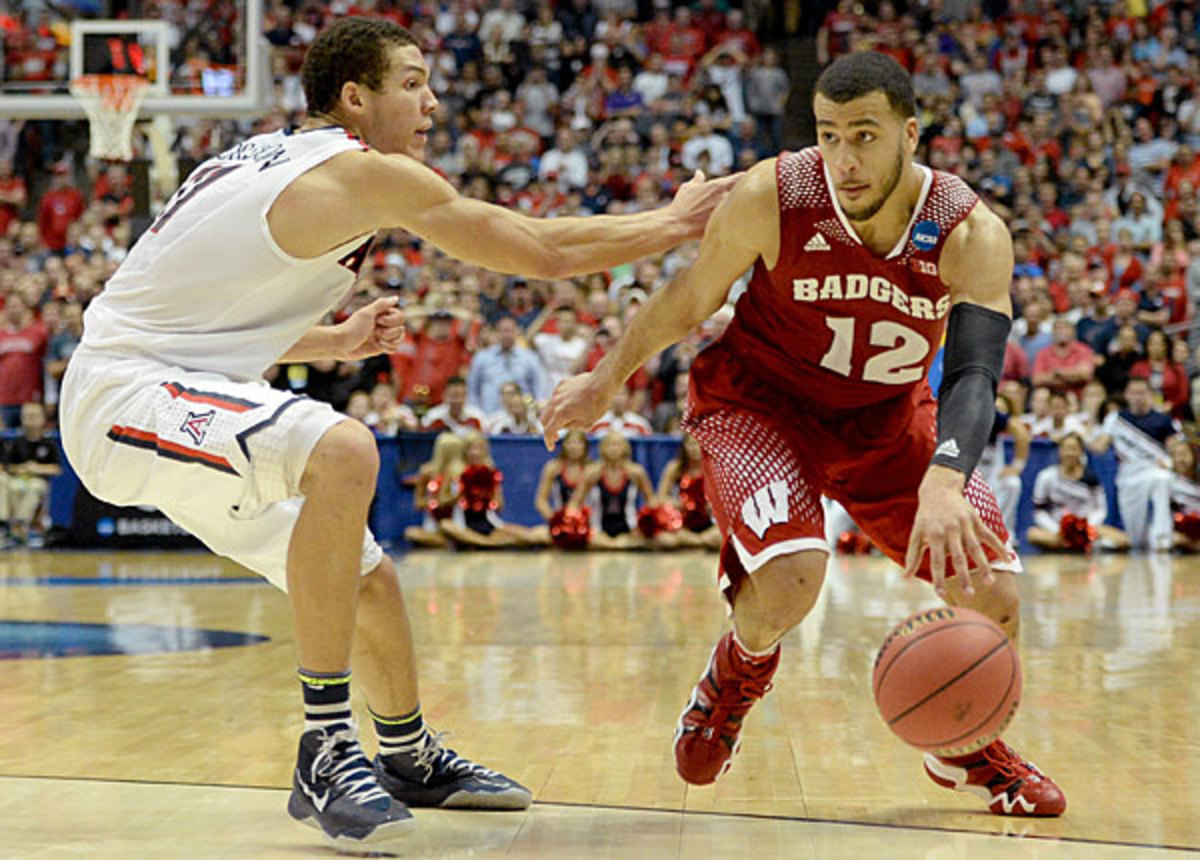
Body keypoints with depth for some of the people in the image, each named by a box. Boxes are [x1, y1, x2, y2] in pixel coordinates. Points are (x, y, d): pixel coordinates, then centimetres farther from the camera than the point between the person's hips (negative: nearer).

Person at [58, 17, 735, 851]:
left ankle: (411, 759, 41)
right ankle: (328, 751, -28)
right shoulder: (366, 172, -14)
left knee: (366, 579, 16)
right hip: (123, 389, -10)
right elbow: (545, 251, -11)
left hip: (174, 389, 10)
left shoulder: (272, 160, 14)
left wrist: (337, 341, 21)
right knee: (341, 453, -35)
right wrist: (672, 222, 2)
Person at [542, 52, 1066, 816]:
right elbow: (689, 301, -7)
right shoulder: (772, 199, -25)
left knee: (992, 592, -9)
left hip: (886, 414, 3)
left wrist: (944, 482, -52)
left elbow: (974, 374, -33)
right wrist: (607, 381, 5)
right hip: (758, 400, -3)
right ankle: (740, 671, 10)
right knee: (789, 582, -29)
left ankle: (964, 746, 24)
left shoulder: (972, 235, -23)